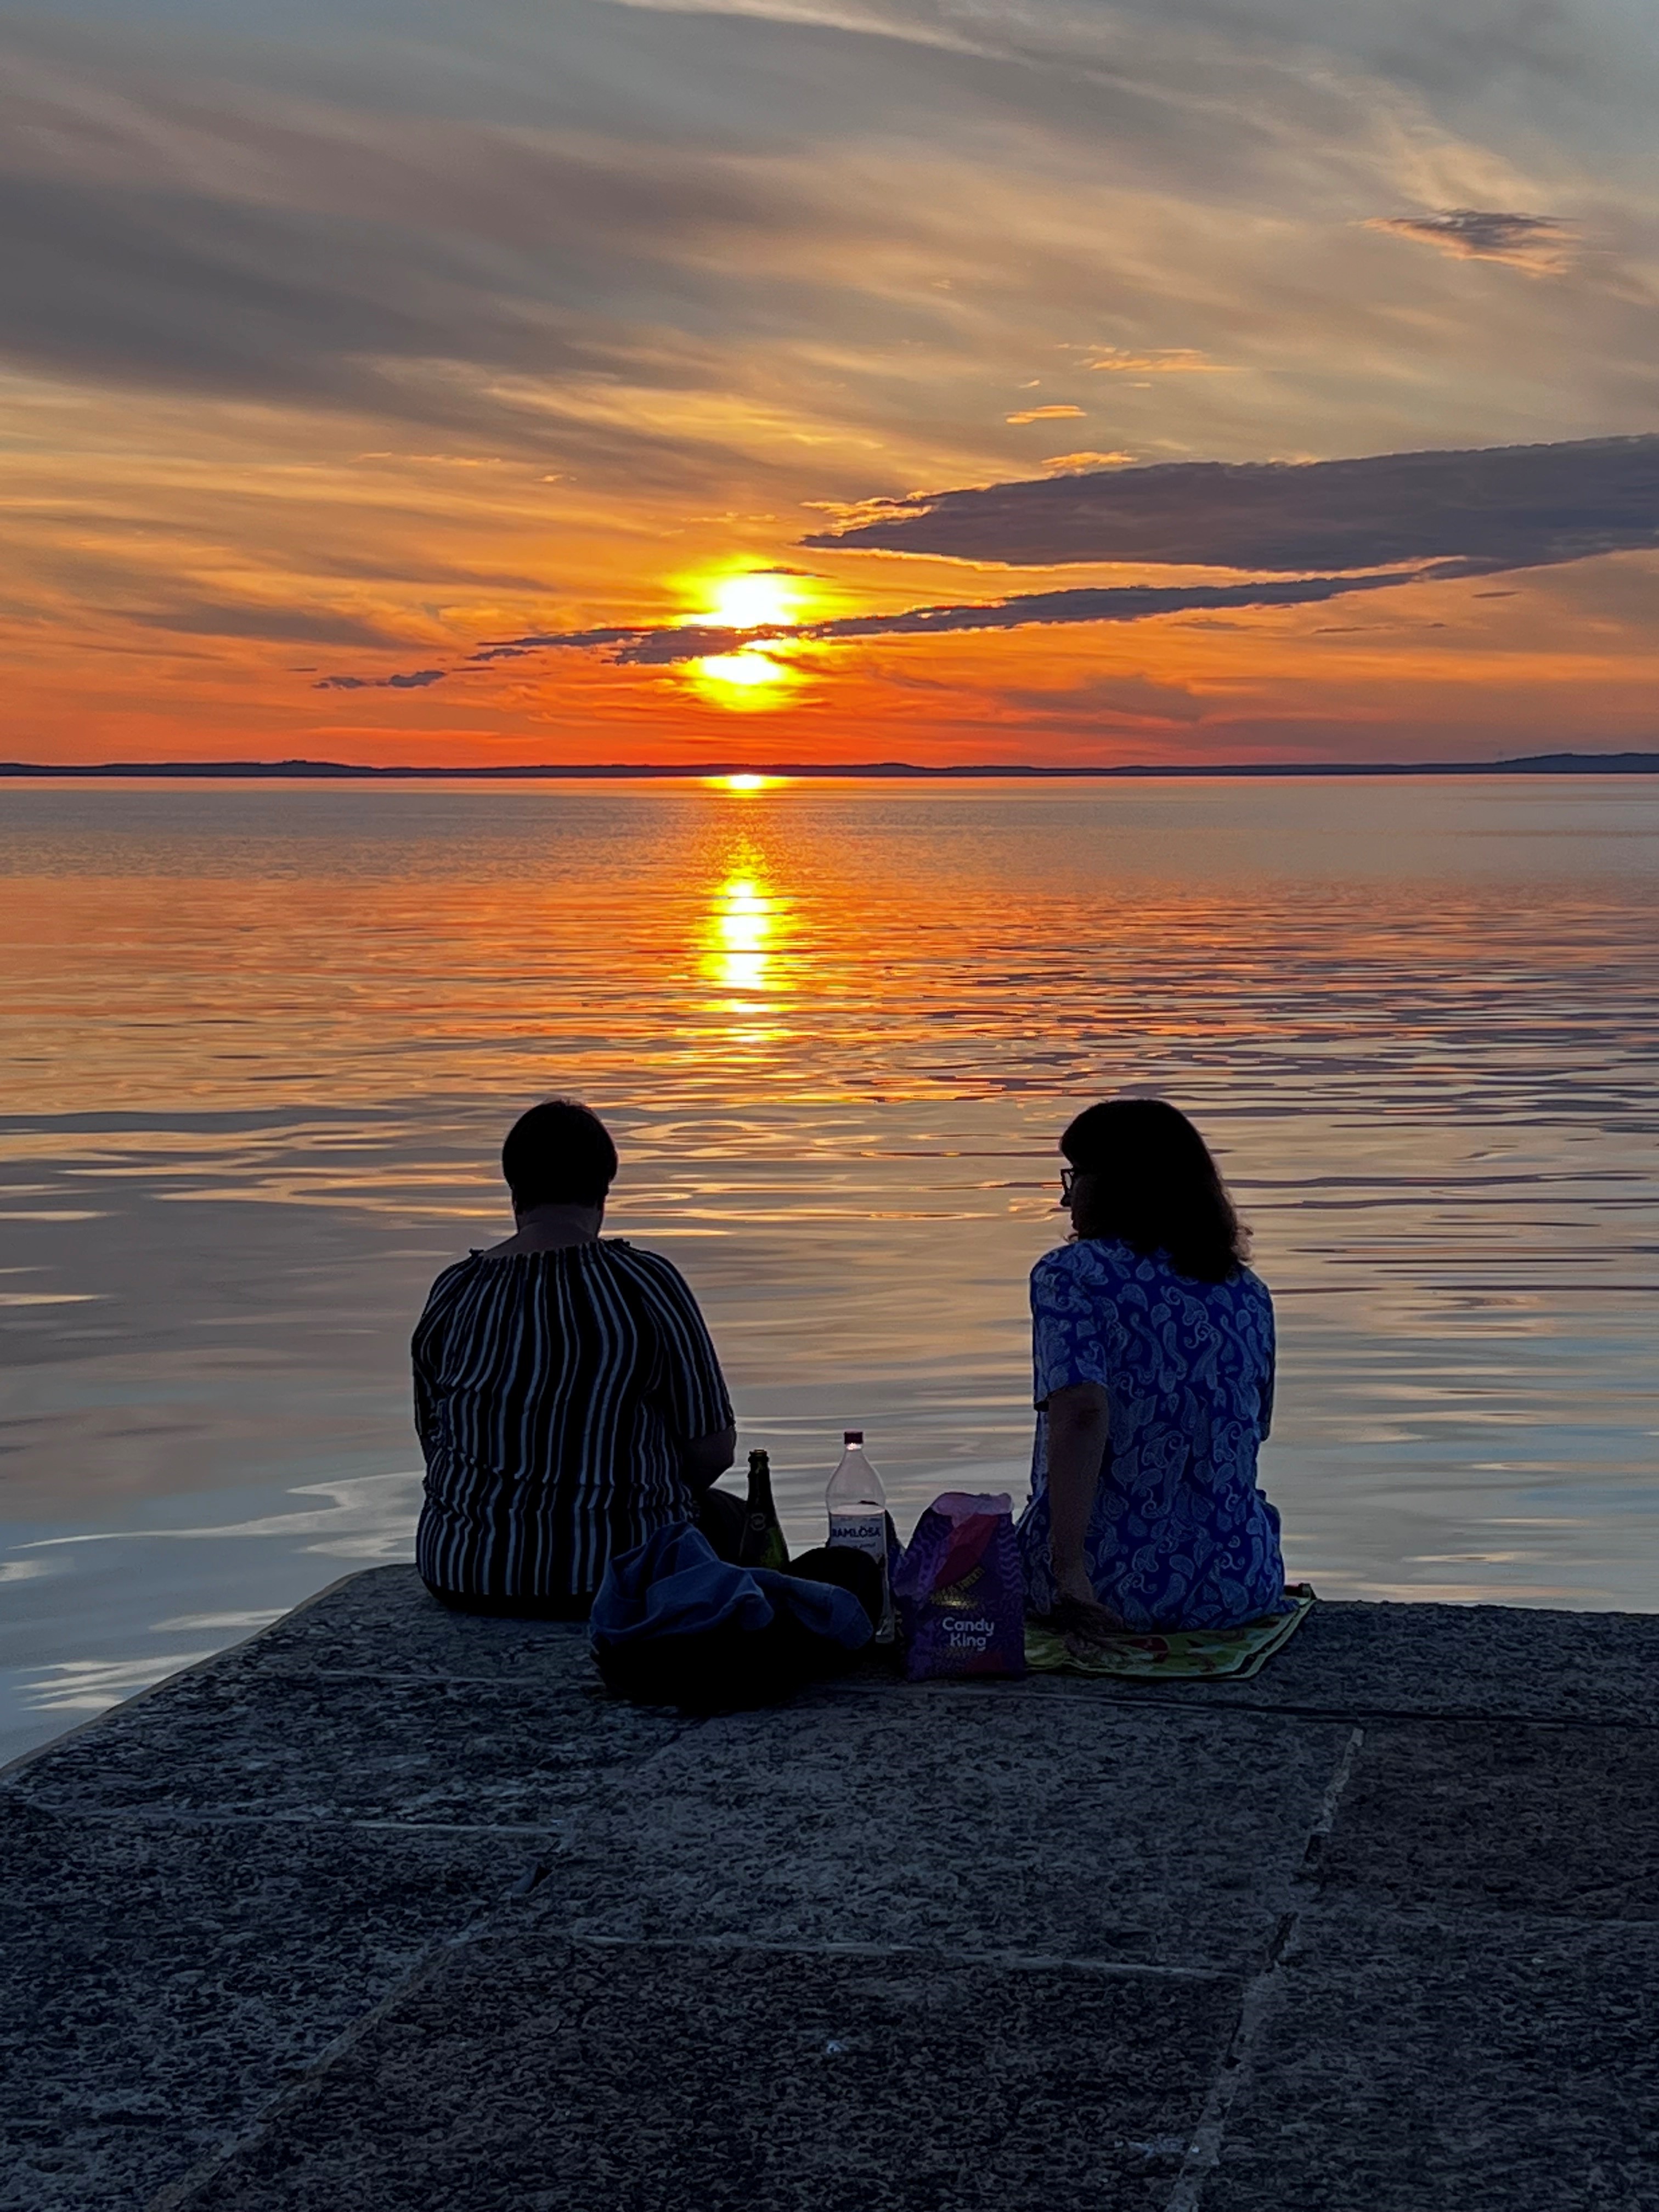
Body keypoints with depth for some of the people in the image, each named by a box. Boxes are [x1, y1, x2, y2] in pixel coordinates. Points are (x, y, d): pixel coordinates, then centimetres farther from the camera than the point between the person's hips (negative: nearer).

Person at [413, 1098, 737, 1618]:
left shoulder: (454, 1293, -2)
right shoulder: (646, 1283, -12)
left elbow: (438, 1444, 9)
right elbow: (713, 1449, -9)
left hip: (468, 1581, 4)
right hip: (621, 1580, -4)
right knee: (732, 1521, 28)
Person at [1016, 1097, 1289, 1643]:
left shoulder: (1070, 1274, -9)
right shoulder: (1247, 1292, 6)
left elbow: (1081, 1413, -25)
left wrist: (1069, 1572, -30)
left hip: (1108, 1583, -3)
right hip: (1240, 1589, 3)